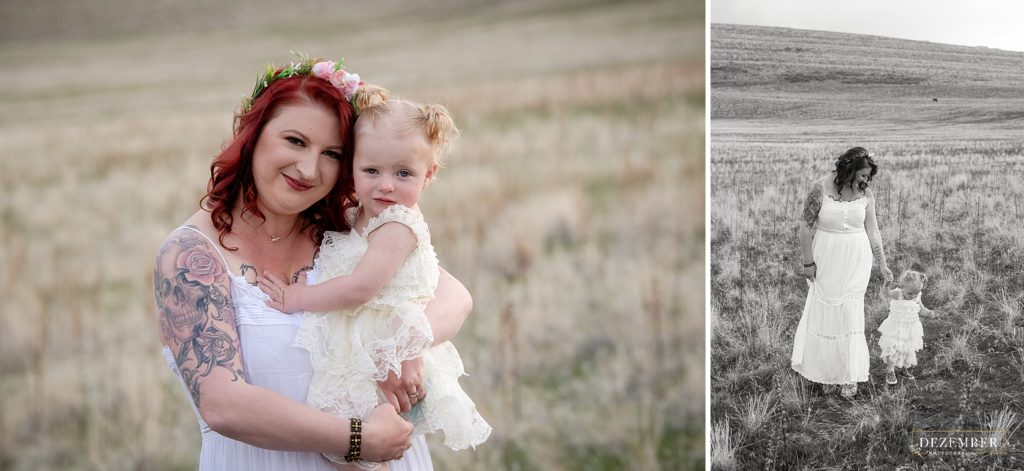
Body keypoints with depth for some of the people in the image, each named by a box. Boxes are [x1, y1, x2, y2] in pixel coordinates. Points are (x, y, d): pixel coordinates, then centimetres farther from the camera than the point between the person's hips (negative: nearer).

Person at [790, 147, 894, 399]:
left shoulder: (865, 194, -3)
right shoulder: (820, 188, -12)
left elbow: (872, 231, 5)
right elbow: (807, 228, -8)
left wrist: (882, 264, 6)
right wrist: (808, 263, -7)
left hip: (855, 261, 1)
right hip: (826, 260, -1)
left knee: (850, 312, -2)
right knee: (824, 311, 5)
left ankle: (850, 376, 5)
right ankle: (826, 371, 18)